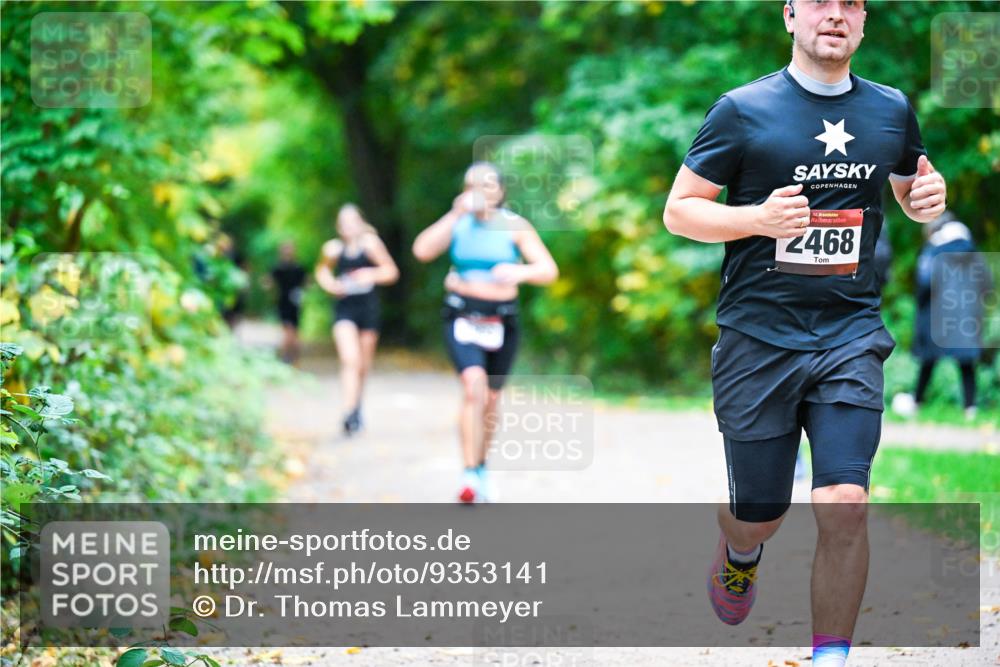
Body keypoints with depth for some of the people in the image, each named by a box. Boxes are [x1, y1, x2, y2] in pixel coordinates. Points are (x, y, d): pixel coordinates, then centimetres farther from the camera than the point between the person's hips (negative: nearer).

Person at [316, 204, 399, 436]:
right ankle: (350, 412, -22)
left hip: (368, 306, 1)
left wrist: (372, 275, -19)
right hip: (344, 307, -1)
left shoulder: (370, 243, -6)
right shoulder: (333, 248, -3)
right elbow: (322, 270, 17)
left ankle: (356, 404, 36)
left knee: (364, 363, 13)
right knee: (350, 359, -17)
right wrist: (330, 284, -2)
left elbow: (391, 271, -2)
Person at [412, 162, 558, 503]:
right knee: (473, 385, -23)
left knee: (490, 398, 12)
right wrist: (456, 215, -21)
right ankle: (469, 475, -26)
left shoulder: (514, 226, -3)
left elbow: (549, 270, -10)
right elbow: (422, 251, -16)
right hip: (462, 318, -2)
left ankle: (481, 467, 34)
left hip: (501, 321, 2)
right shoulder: (457, 222, 0)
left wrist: (520, 272, -31)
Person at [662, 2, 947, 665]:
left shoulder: (892, 110, 8)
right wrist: (758, 218, -18)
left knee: (844, 504, -14)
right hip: (758, 340, -2)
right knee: (759, 515, 8)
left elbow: (912, 195, 24)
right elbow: (678, 210, 0)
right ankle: (741, 550, 46)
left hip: (851, 336, 2)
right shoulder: (744, 109, -3)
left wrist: (930, 199, 0)